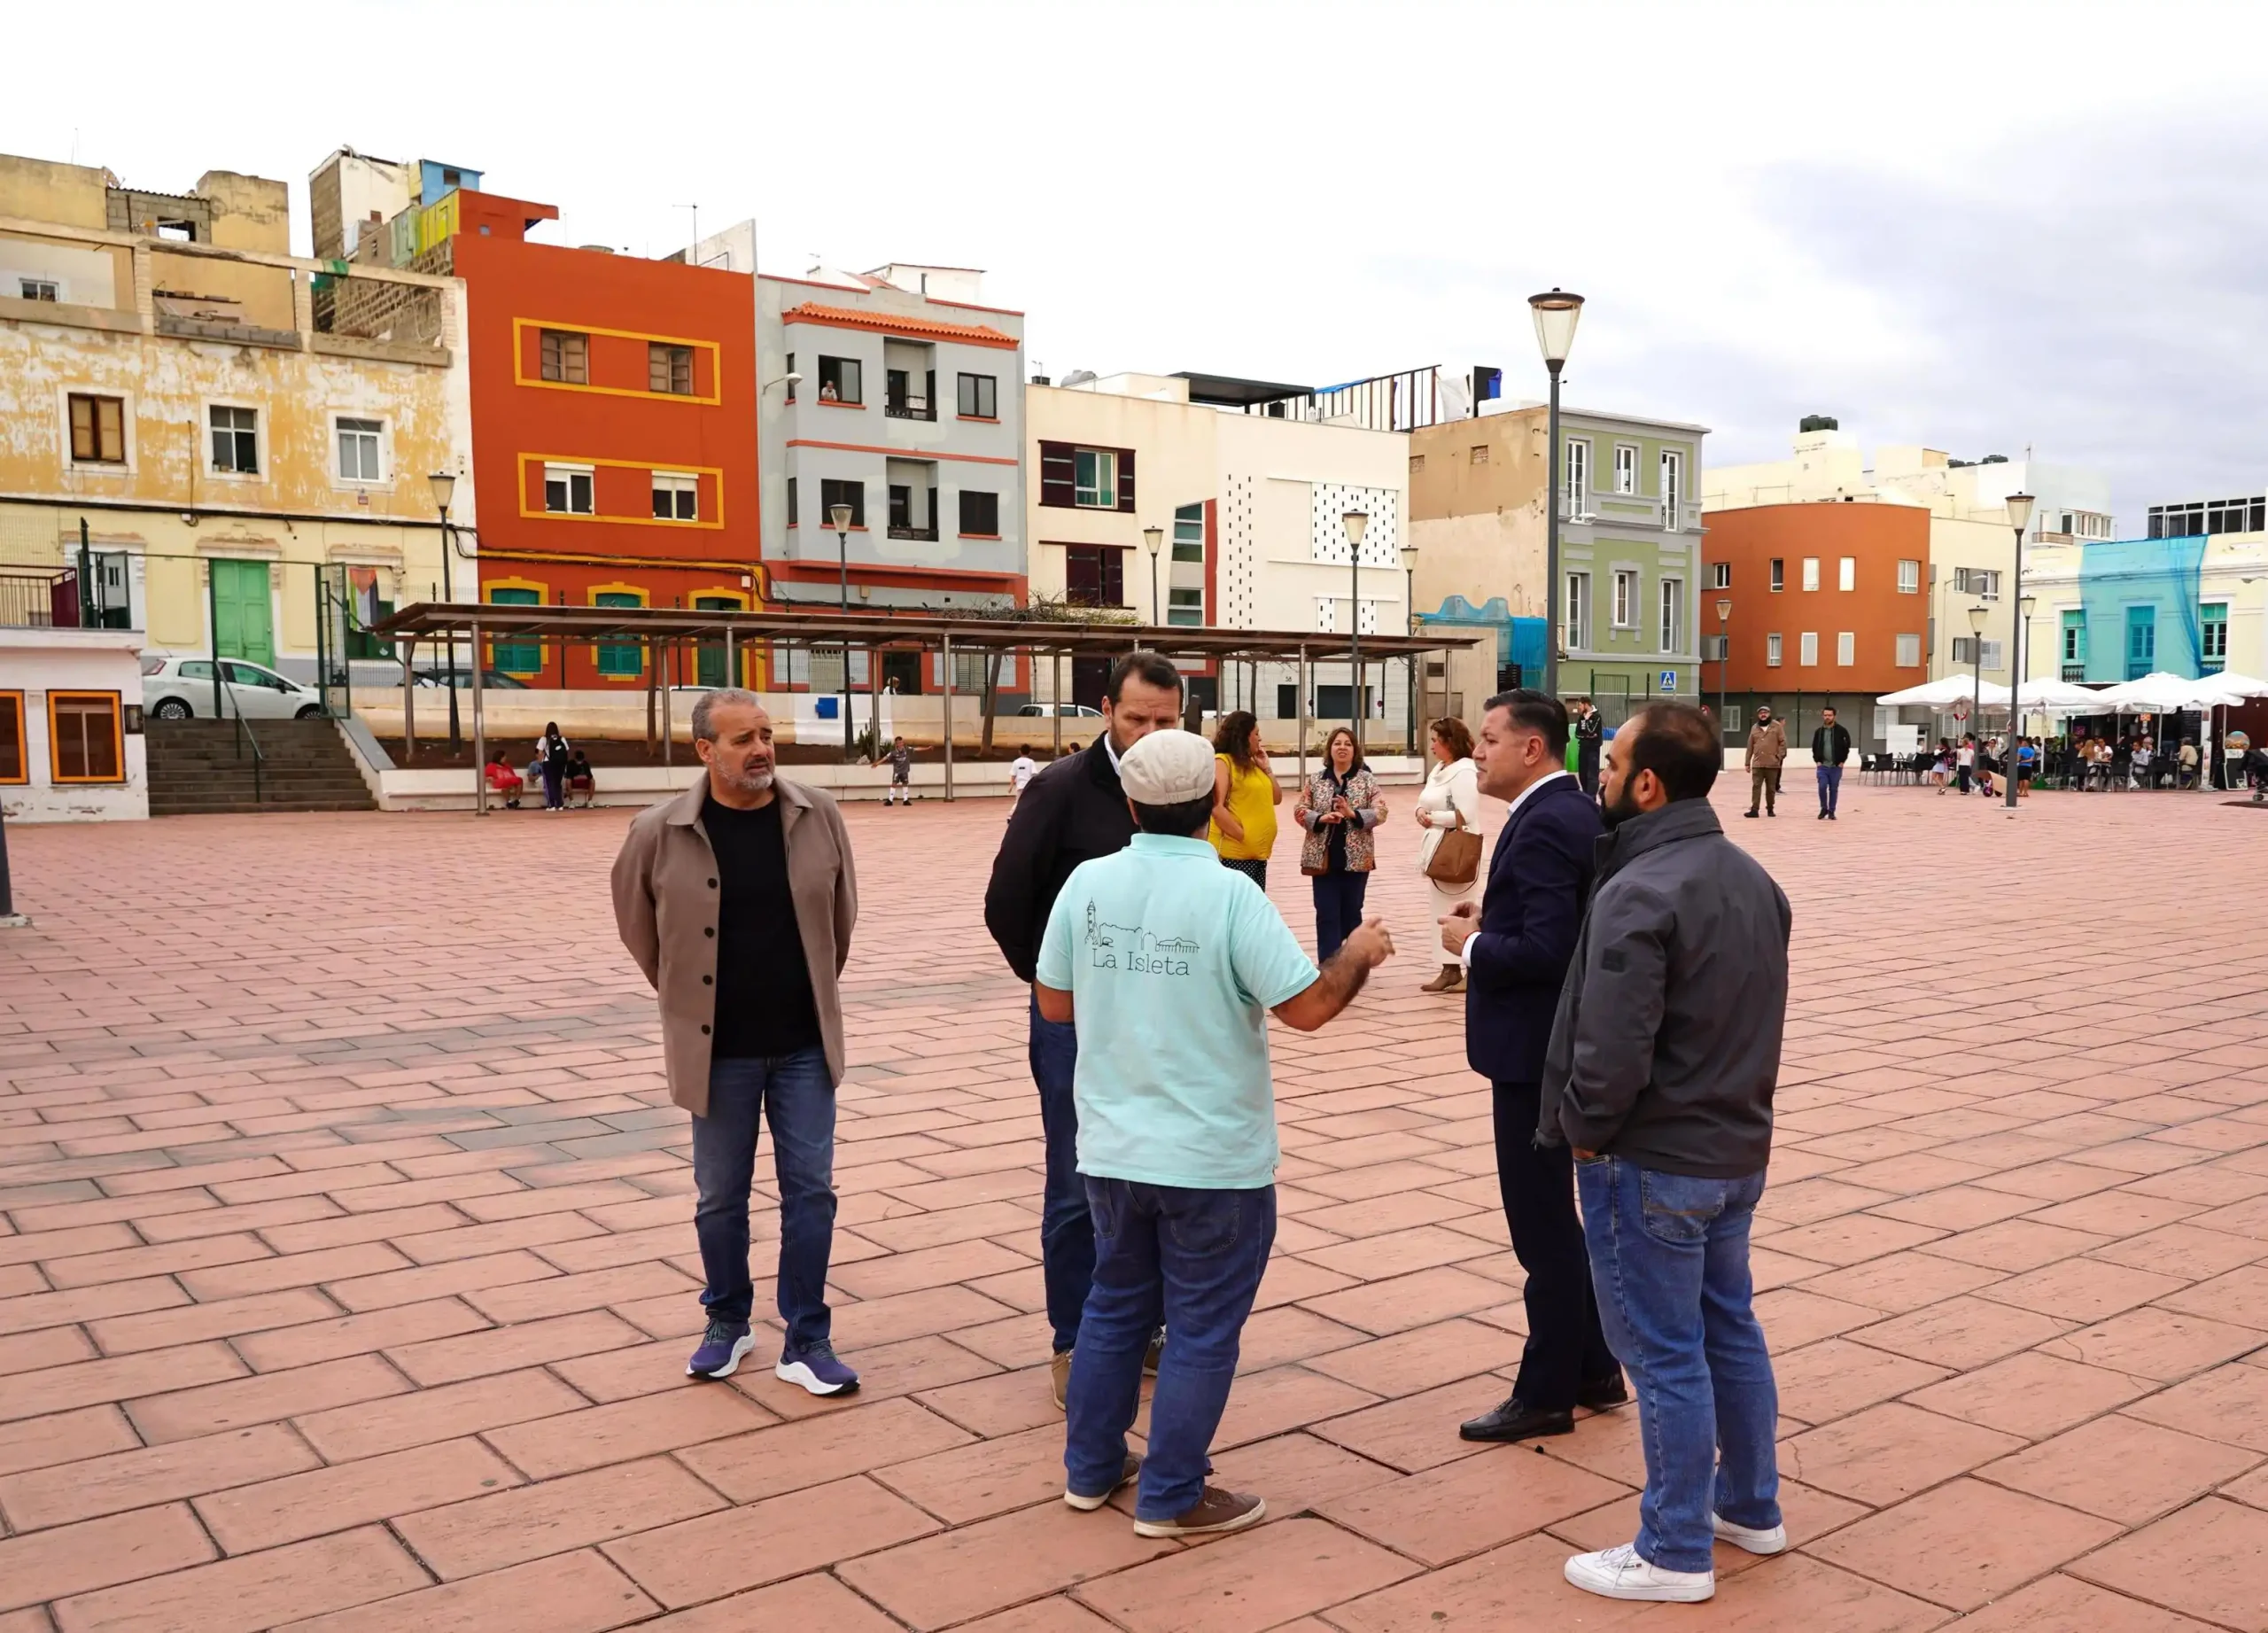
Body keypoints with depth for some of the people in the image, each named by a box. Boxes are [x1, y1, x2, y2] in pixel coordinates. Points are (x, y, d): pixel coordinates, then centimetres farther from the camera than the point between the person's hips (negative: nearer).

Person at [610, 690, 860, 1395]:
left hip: (804, 1044, 1)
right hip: (717, 1048, -1)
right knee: (719, 1197, 12)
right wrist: (685, 996, 11)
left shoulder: (818, 816, -7)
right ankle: (727, 1323, 34)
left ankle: (806, 1342, 18)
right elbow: (636, 922, 6)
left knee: (810, 1190, 5)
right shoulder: (658, 833, -12)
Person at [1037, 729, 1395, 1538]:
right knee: (1201, 1327, 10)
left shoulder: (1087, 883, -5)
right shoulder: (1229, 895, -18)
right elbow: (1307, 1007, -18)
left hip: (1113, 1148, 5)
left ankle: (1092, 1468, 32)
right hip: (1213, 1157, -5)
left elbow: (1054, 1003, 4)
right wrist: (1360, 954, 0)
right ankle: (1172, 1496, 19)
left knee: (1115, 1305, 22)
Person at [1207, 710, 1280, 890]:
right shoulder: (1222, 762, -7)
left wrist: (1266, 767, 10)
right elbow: (1216, 808, -17)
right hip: (1233, 853, -9)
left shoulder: (1251, 764, 17)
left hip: (1258, 853, 9)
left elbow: (1276, 799, 20)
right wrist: (1244, 838, -18)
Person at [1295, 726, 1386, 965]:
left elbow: (1380, 812, -4)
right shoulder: (1315, 780, 5)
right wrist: (1321, 818, -16)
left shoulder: (1367, 780, 1)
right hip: (1323, 857, 1)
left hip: (1356, 857, 0)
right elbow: (1299, 811, 3)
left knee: (1352, 912, 9)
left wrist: (1353, 814, -19)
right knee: (1327, 914, -2)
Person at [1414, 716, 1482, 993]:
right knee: (1442, 912, 11)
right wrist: (1421, 812, -3)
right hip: (1438, 848, 10)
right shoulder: (1438, 770, 14)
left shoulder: (1464, 771, -15)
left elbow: (1464, 816, -22)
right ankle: (1450, 969, 17)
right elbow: (1426, 805, 19)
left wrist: (1432, 817, -13)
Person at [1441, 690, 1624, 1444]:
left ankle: (1546, 1394, 14)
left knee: (1542, 1224, 1)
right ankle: (1593, 1370, 30)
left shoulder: (1544, 824, -21)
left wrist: (1470, 944, -14)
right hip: (1558, 1041, 11)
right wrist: (1491, 921, 6)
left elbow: (1545, 951, -29)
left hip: (1536, 1048, -11)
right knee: (1558, 1215, 20)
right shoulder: (1576, 811, 10)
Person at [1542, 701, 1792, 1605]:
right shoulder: (1753, 877, 5)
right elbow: (1756, 1018, 12)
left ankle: (1675, 1552, 16)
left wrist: (1581, 1126, -10)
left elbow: (1612, 1055, -26)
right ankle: (1750, 1505, 36)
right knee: (1731, 1326, 21)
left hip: (1652, 1163, -9)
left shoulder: (1638, 893, -24)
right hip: (1738, 1147, 9)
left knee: (1666, 1354, 3)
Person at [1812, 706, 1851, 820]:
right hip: (1822, 766, 1)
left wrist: (1842, 761, -6)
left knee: (1833, 789, 4)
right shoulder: (1819, 731, 5)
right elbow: (1814, 747, 11)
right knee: (1822, 787, -9)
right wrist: (1817, 760, 1)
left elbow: (1846, 746, -2)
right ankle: (1824, 808, 10)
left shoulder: (1841, 731, -4)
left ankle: (1831, 812, 13)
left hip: (1836, 766, -1)